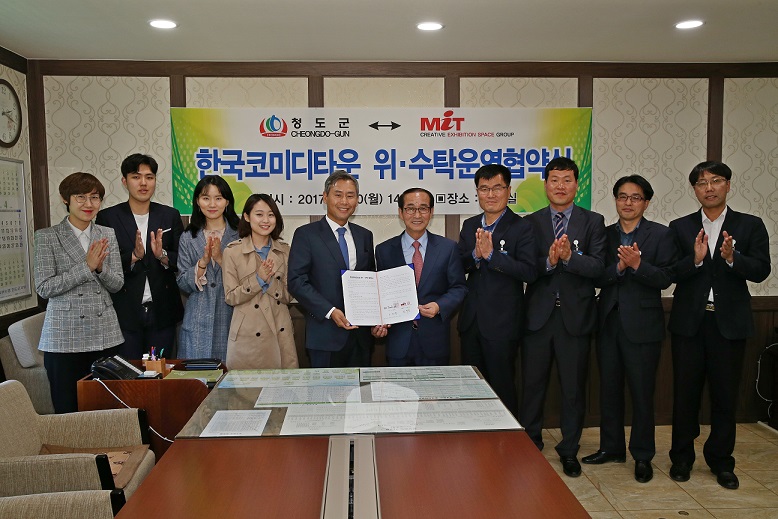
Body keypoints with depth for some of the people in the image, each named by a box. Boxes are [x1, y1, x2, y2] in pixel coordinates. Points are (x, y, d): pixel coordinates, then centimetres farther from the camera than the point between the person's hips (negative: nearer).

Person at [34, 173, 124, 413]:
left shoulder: (108, 235, 9)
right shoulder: (46, 237, -2)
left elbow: (117, 284, 6)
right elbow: (44, 287, -9)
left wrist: (101, 267, -14)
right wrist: (87, 266, -16)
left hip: (105, 335, 3)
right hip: (65, 338, -3)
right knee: (67, 411, 4)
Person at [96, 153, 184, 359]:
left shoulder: (170, 216, 6)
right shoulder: (107, 218, 1)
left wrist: (163, 256, -14)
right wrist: (133, 256, -19)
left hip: (161, 312, 2)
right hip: (125, 313, -1)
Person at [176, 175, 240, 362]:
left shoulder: (239, 234, 1)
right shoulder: (188, 238, 7)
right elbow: (183, 285, 4)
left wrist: (221, 258, -16)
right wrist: (203, 261, -11)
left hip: (231, 320, -1)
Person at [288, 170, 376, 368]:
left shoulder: (364, 236, 13)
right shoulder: (306, 234, -2)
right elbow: (296, 281, -9)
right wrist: (330, 312, -17)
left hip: (361, 335, 5)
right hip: (325, 335, -4)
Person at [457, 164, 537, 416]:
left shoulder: (522, 227, -8)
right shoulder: (469, 225, 10)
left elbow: (530, 272, -19)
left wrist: (491, 255, -24)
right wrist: (475, 254, -15)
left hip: (502, 323, -6)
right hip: (471, 320, 6)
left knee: (502, 386, 5)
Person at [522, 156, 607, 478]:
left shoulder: (593, 222, 4)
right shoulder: (530, 223, 6)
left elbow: (598, 267, -8)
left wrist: (569, 257, -24)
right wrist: (549, 261, -22)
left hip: (575, 316, 0)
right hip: (538, 315, 1)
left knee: (573, 387, 8)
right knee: (532, 385, 9)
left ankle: (569, 450, 24)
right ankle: (530, 445, 27)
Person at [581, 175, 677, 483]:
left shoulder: (660, 235, 0)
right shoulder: (604, 235, 8)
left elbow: (664, 278, -10)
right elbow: (596, 277, -2)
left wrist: (637, 264, -24)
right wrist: (619, 267, -19)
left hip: (642, 323, -3)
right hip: (608, 321, 4)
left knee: (642, 392, 4)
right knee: (609, 388, 12)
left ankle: (643, 455, 19)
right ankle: (611, 448, 27)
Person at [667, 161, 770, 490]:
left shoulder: (750, 225, 3)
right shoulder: (680, 227, 3)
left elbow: (761, 271, -7)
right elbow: (671, 274, -5)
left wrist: (732, 257, -24)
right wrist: (695, 259, -23)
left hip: (729, 323, 0)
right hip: (689, 322, 0)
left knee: (725, 395, 9)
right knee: (685, 392, 9)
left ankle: (721, 460, 25)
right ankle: (682, 457, 23)